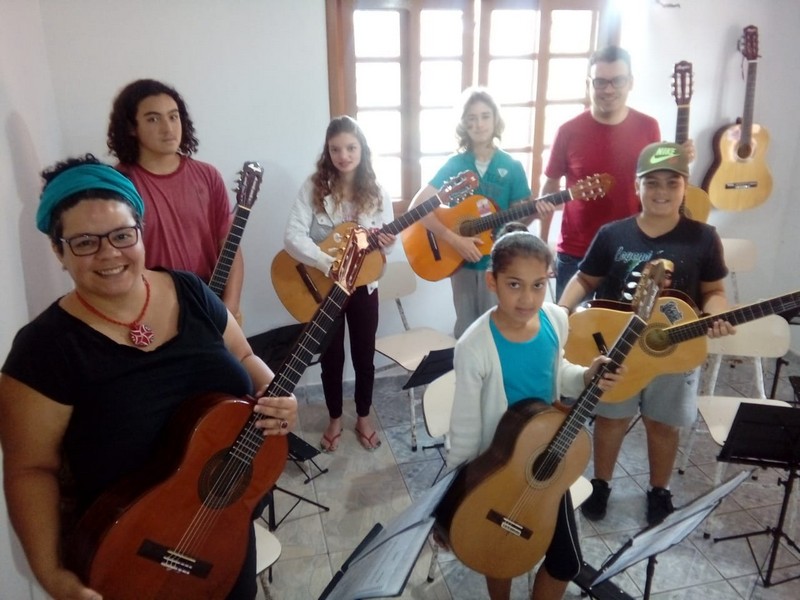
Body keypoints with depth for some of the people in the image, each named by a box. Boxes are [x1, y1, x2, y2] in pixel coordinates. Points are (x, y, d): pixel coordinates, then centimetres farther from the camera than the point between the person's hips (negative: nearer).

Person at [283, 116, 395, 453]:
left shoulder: (376, 193, -4)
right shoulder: (313, 188, -9)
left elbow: (384, 247, -2)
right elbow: (292, 237, -19)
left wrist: (386, 244, -27)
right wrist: (330, 263, -33)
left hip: (363, 286, 1)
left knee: (364, 355, 12)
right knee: (331, 356, 12)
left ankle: (363, 418, 33)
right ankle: (335, 420, 33)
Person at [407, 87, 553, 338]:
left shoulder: (512, 167, -2)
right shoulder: (454, 165, -5)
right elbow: (416, 207, -12)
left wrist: (535, 212, -19)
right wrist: (454, 239, -20)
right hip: (462, 261, 0)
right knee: (465, 330, 10)